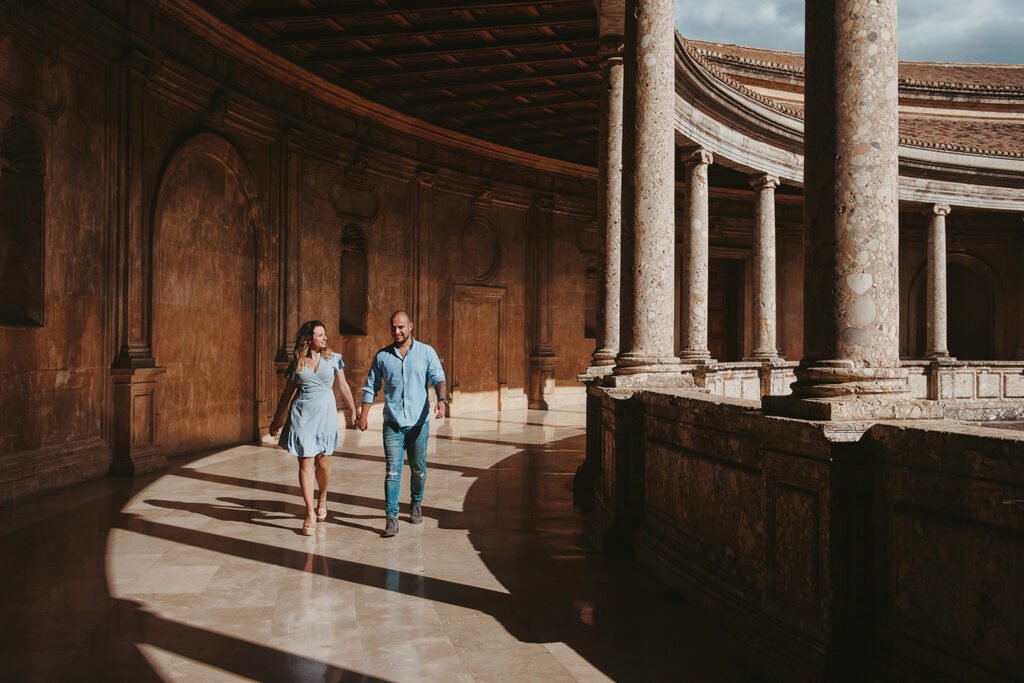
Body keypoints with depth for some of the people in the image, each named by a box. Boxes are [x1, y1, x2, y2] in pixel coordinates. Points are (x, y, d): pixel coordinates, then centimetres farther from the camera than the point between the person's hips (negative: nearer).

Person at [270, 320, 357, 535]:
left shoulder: (333, 358, 3)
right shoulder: (297, 363, 4)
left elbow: (343, 386, 8)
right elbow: (287, 393, 12)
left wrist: (353, 412, 8)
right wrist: (277, 419, 16)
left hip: (326, 413, 0)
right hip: (302, 415, 0)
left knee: (322, 461, 6)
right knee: (305, 462, -4)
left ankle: (322, 499, 34)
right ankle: (310, 513, -1)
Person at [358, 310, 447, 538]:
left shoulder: (426, 352, 1)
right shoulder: (382, 356, 5)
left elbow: (438, 378, -8)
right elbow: (371, 386, 10)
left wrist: (442, 400, -27)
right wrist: (364, 414, 1)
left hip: (419, 422, 0)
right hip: (392, 423, 0)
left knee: (418, 469, 12)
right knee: (392, 470, -7)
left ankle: (416, 502, 37)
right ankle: (391, 518, -6)